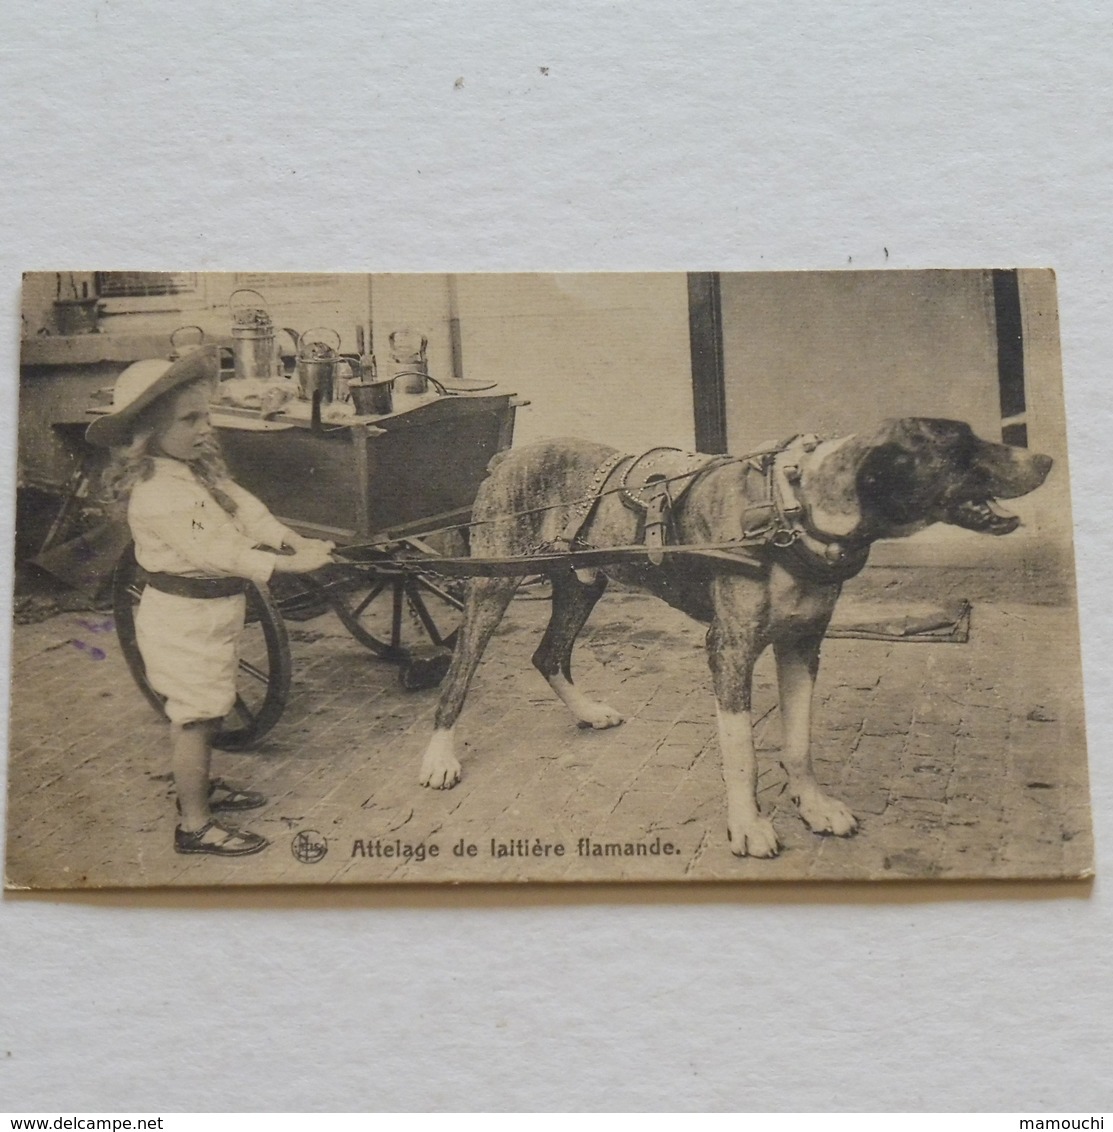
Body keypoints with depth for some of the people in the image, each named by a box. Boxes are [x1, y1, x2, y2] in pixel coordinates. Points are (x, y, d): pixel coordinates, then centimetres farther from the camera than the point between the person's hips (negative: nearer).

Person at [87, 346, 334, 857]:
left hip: (209, 612, 10)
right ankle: (194, 825, 9)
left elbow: (244, 508, 3)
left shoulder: (200, 469, 6)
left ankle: (200, 787, 41)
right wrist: (289, 564, -31)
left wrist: (296, 540, -11)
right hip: (183, 618, -9)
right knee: (194, 716, -1)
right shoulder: (156, 493, -26)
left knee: (204, 709, 22)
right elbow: (211, 550, -31)